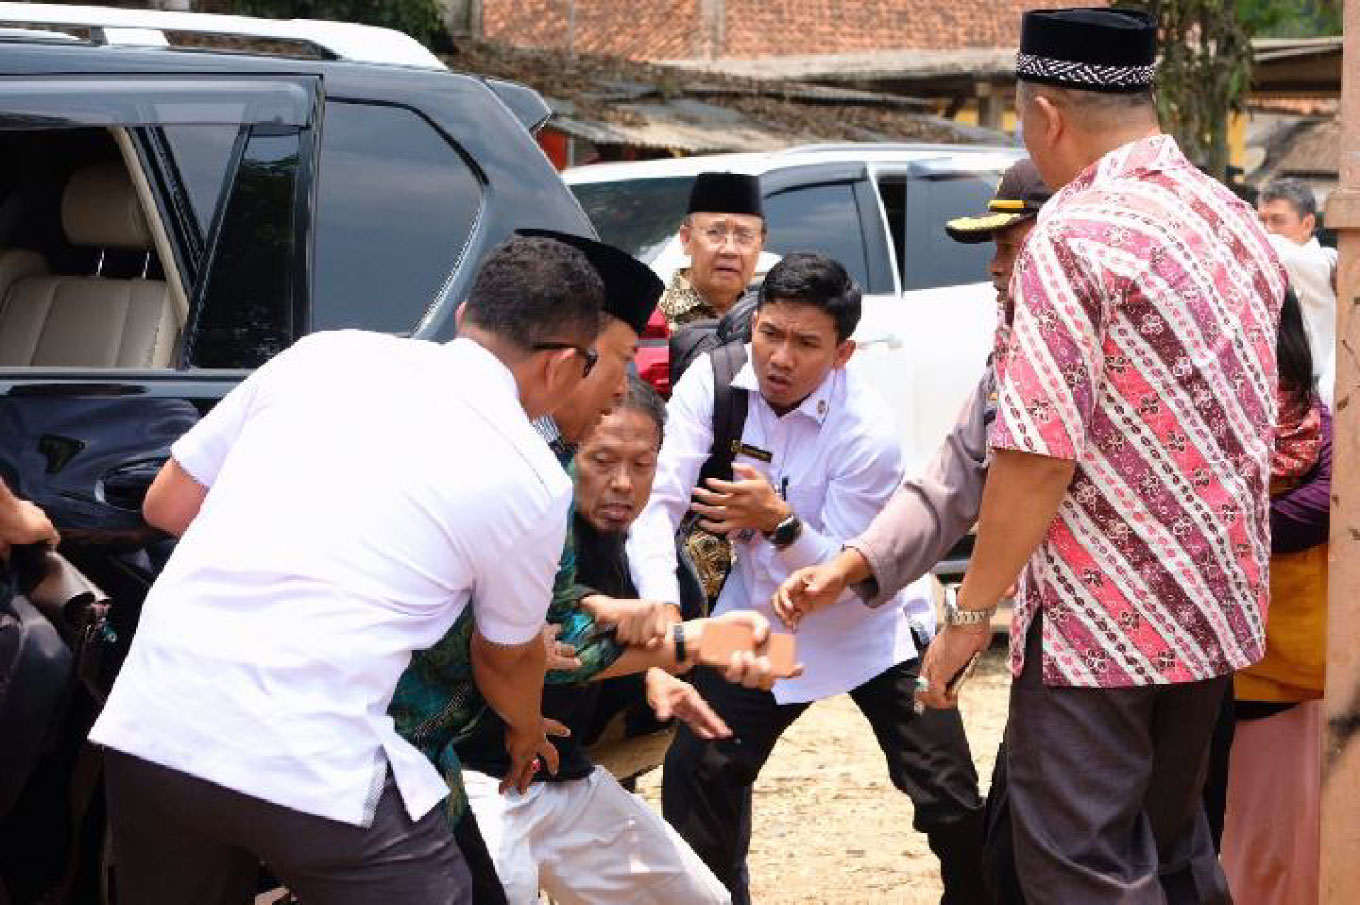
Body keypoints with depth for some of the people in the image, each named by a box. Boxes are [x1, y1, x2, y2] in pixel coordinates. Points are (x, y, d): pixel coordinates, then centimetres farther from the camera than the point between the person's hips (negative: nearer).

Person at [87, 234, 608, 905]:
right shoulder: (531, 479, 2)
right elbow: (507, 655, 19)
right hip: (308, 767, -5)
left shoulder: (322, 352, 11)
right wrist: (527, 732, 40)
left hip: (145, 727, 5)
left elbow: (166, 504, 18)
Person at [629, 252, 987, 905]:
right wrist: (664, 612, -37)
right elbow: (657, 501, -22)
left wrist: (780, 523, -40)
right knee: (695, 772, 1)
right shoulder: (712, 382, -16)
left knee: (951, 802, -7)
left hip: (867, 626, -3)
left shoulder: (866, 435, -25)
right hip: (759, 618, 3)